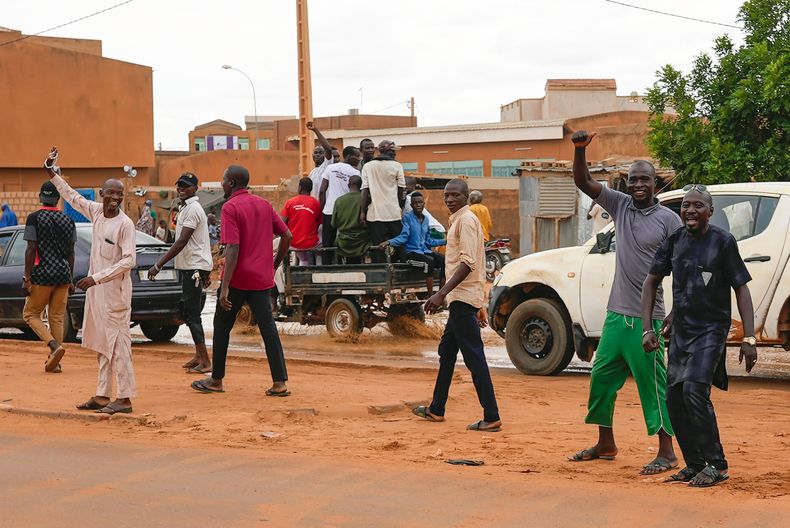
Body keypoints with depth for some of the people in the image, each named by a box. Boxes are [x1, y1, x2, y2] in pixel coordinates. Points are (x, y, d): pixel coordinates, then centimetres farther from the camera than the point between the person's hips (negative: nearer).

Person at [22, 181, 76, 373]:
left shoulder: (34, 218, -6)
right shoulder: (68, 220, 7)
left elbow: (31, 249, -11)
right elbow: (71, 252, 10)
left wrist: (27, 278, -9)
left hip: (43, 274, -4)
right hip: (63, 274, 5)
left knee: (30, 314, 7)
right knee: (57, 318, 9)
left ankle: (55, 346, -14)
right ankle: (54, 362, 8)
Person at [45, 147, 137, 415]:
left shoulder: (125, 223, -14)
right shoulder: (96, 211, 6)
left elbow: (129, 261, -18)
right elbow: (73, 197, 24)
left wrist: (96, 278, -20)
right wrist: (52, 172, 25)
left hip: (115, 292, -8)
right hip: (96, 290, 8)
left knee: (117, 342, -8)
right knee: (101, 344, 12)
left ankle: (125, 398, -6)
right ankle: (103, 395, 18)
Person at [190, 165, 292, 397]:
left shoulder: (230, 208, -11)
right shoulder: (264, 204, 9)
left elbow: (233, 249, -19)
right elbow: (287, 236, 9)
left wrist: (225, 288, -21)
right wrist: (274, 265, 20)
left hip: (238, 278, -5)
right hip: (262, 279, 5)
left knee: (222, 326, 10)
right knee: (268, 328, 3)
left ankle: (216, 380, 18)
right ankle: (280, 383, -4)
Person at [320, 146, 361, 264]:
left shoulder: (330, 168, 4)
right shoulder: (356, 172, -3)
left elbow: (322, 191, 2)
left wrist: (322, 209, 9)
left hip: (329, 211, 2)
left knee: (327, 244, 8)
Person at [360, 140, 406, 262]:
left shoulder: (367, 166, 4)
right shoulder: (397, 166, 1)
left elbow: (365, 190, -2)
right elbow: (402, 189, 2)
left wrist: (363, 211, -1)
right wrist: (401, 207, 14)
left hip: (374, 214, 1)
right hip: (394, 213, -1)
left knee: (378, 249, 0)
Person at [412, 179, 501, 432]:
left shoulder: (466, 220, -13)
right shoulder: (459, 220, 18)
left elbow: (467, 263, -23)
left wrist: (442, 293, -27)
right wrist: (479, 306, 24)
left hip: (464, 297, -11)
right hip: (460, 297, 11)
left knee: (474, 357, -11)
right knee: (447, 352, 18)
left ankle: (491, 417, -12)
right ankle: (436, 409, 29)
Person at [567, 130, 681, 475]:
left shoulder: (668, 220, -6)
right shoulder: (620, 205, 8)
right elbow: (583, 183, 6)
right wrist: (580, 150, -11)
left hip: (646, 318, -6)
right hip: (616, 314, 6)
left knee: (653, 383, -5)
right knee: (601, 378, 12)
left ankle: (667, 453, 1)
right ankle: (605, 445, 25)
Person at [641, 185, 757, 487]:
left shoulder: (723, 242, -8)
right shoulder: (674, 241, 4)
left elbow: (741, 289, -8)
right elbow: (651, 282, 11)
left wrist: (749, 338, -14)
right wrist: (647, 329, 3)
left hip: (711, 329, -6)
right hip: (680, 330, 6)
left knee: (694, 390, -21)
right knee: (675, 398, 4)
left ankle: (716, 465, -11)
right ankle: (694, 465, 17)